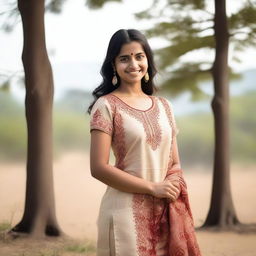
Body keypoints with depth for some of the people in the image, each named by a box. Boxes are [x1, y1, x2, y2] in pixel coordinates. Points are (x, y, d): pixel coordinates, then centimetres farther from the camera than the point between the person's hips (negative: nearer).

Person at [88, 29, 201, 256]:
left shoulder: (163, 106, 11)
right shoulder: (106, 105, -5)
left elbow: (175, 163, 13)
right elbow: (99, 168, -13)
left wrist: (173, 185, -9)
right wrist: (153, 188, -15)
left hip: (165, 212, 5)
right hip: (127, 211, -5)